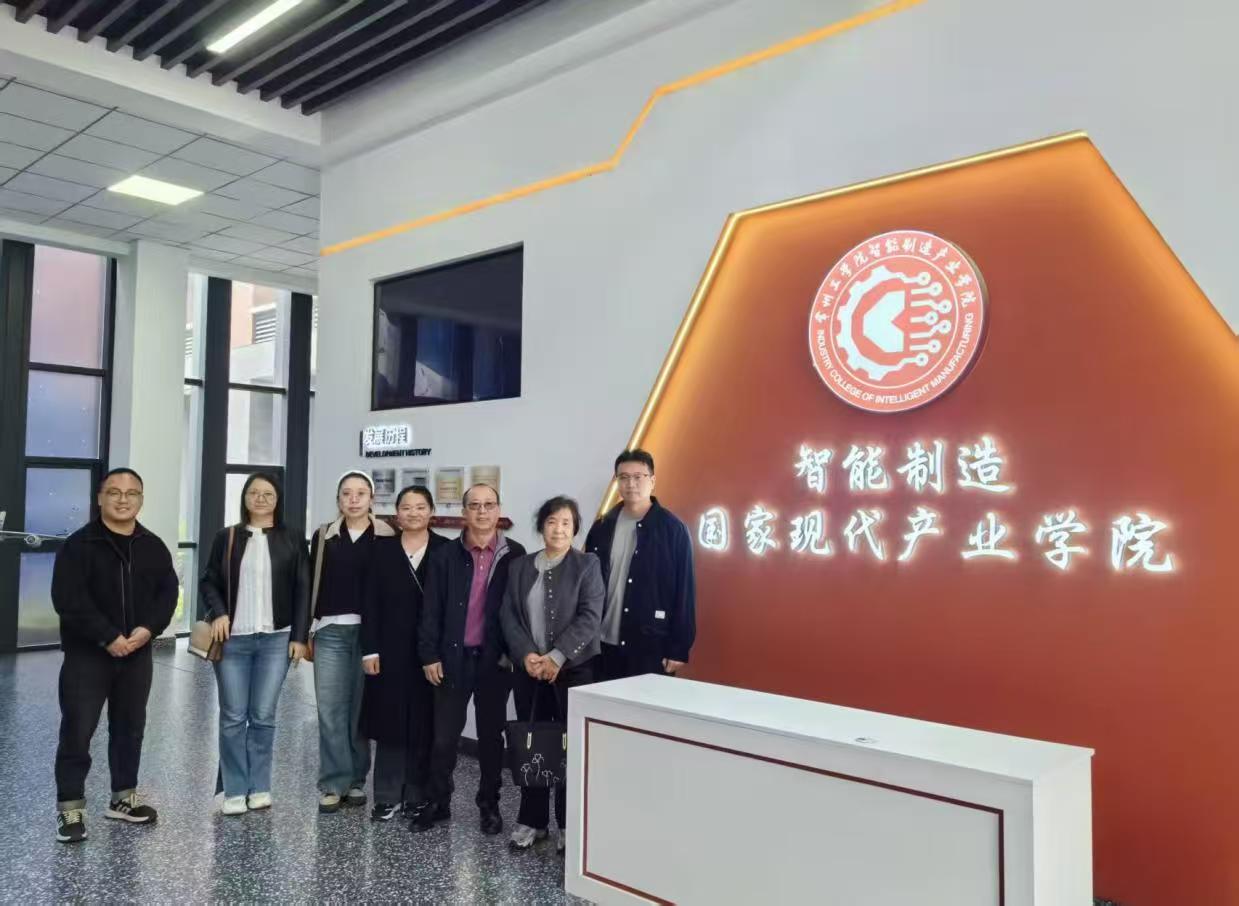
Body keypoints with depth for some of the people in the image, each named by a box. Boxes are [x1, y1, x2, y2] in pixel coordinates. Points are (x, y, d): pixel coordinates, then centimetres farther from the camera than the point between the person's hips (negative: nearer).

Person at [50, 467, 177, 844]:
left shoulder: (153, 547, 7)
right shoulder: (79, 544, -8)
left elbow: (168, 592, 5)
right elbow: (68, 599, -16)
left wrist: (149, 628, -12)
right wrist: (108, 637, -19)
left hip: (137, 654, 5)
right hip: (87, 654, -5)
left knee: (130, 728, 13)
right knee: (77, 732, -2)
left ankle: (124, 798, 27)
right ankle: (70, 809, 10)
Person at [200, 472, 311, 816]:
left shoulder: (293, 539, 4)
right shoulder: (227, 537, 7)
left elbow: (302, 590, 3)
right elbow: (208, 582, 9)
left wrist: (299, 637, -3)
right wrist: (218, 613, -9)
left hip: (276, 639, -1)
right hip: (232, 639, 1)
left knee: (263, 715, 4)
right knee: (233, 716, 4)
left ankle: (259, 787, 17)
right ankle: (235, 791, 15)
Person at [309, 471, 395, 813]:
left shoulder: (386, 537, 0)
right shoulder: (324, 536, 7)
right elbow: (311, 584, 9)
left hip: (370, 632, -2)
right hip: (330, 632, 2)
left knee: (362, 708, 5)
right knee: (330, 710, 0)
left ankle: (356, 779, 19)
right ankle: (333, 783, 9)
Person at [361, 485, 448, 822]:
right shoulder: (382, 549, 4)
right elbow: (372, 602, 2)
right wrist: (370, 649, -5)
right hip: (391, 649, 1)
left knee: (425, 723, 5)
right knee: (390, 721, 6)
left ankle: (417, 796, 18)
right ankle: (388, 796, 17)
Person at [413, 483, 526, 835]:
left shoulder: (514, 555, -1)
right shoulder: (445, 555, 1)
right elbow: (431, 610, 0)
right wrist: (429, 655, -4)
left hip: (496, 659, 0)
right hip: (453, 657, 0)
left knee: (491, 734, 11)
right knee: (444, 735, 7)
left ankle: (489, 804, 25)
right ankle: (437, 802, 23)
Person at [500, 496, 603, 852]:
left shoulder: (587, 565, -1)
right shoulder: (520, 566, 9)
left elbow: (590, 618, -10)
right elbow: (508, 615, 3)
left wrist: (556, 657, -16)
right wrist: (527, 655, -11)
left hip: (574, 669, -3)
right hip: (529, 669, 3)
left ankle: (569, 825, 16)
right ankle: (532, 820, 21)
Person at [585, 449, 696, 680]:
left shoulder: (672, 529, -6)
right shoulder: (601, 528, 6)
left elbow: (684, 592, -6)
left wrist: (679, 648, -8)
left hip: (653, 647, -4)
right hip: (605, 645, 4)